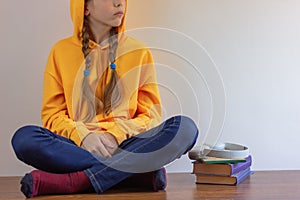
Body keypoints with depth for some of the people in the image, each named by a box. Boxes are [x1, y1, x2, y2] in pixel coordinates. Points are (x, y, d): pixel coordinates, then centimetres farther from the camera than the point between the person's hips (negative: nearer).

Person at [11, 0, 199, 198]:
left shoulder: (139, 52, 10)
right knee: (24, 138, -29)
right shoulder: (61, 51, 9)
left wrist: (117, 135, -12)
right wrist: (82, 135, -14)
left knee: (185, 127, -25)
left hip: (125, 145, 0)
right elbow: (52, 114, 6)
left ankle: (75, 181, -30)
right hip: (78, 147, 0)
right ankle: (141, 172, -26)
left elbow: (151, 115, 7)